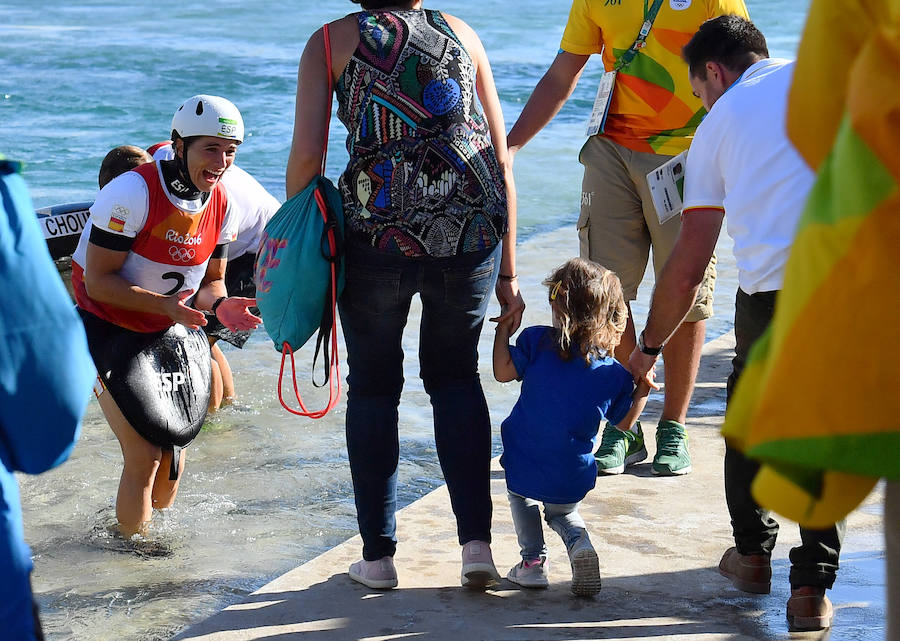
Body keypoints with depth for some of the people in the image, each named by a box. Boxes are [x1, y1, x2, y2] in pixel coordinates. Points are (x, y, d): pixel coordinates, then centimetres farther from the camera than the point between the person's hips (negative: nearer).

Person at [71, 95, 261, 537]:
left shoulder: (220, 205, -3)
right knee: (144, 457, -10)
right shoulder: (132, 192, -24)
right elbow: (98, 282, -24)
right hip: (110, 331, -6)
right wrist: (165, 304, -34)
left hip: (170, 335, 6)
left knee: (173, 452, 10)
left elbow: (211, 280, 7)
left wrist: (220, 304, -17)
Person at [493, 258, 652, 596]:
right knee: (562, 512, 32)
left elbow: (503, 372, -12)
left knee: (521, 494, 33)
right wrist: (643, 391, 21)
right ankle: (579, 543, -1)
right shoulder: (615, 375, -2)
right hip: (573, 481, 2)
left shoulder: (537, 342, -10)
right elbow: (625, 423, 8)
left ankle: (533, 560, 16)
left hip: (525, 468, -1)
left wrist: (503, 330, 0)